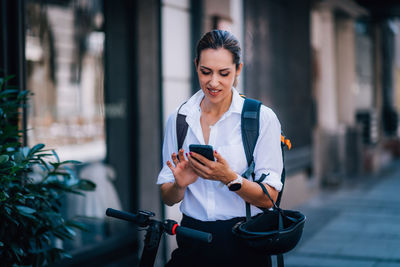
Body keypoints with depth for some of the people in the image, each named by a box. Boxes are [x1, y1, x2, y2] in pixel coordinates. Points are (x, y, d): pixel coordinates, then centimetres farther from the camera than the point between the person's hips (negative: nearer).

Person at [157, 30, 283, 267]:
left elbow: (268, 198, -4)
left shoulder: (262, 118, -2)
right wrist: (180, 185, -12)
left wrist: (229, 178, -21)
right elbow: (167, 198, 9)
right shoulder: (178, 119, 7)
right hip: (192, 243, 2)